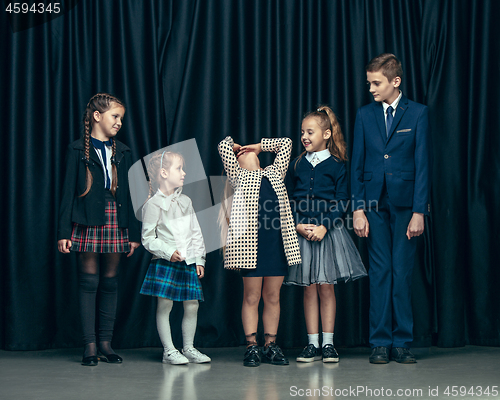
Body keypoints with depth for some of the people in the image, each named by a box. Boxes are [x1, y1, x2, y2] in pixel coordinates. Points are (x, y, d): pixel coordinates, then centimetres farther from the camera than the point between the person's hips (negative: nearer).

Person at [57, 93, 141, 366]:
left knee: (110, 283, 6)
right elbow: (68, 192, -1)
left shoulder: (122, 152, 12)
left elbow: (129, 193, 12)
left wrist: (134, 233, 8)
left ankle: (106, 343, 13)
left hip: (116, 221, 4)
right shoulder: (78, 150, 2)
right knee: (88, 282, -1)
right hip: (88, 222, -3)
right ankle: (90, 346, 3)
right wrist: (63, 232, -7)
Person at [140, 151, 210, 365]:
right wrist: (168, 252, -16)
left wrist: (199, 260, 10)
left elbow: (196, 233, 15)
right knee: (164, 305, -3)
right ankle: (169, 351, 5)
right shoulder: (154, 204, -6)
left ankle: (189, 348, 17)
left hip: (188, 263, 5)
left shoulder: (185, 201, 12)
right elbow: (148, 238, -6)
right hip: (165, 263, -5)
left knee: (192, 305, 5)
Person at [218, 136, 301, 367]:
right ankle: (251, 347, 4)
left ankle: (271, 346, 11)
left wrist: (258, 146, 30)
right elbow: (224, 146, 7)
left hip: (278, 242, 3)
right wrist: (235, 147, 28)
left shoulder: (275, 173, 23)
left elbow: (286, 144, 26)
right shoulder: (238, 176, 12)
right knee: (251, 297, -1)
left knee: (273, 297, 5)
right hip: (250, 243, -3)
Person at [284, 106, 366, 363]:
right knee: (309, 289, 4)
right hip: (301, 231, 2)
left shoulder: (336, 165, -1)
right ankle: (313, 344, 8)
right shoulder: (296, 165, 7)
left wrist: (324, 226, -15)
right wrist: (298, 226, -7)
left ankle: (328, 344, 7)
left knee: (326, 287, 0)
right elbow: (287, 201, 8)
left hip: (327, 232, -2)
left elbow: (341, 202, -4)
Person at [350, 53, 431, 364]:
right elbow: (357, 166, 8)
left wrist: (419, 211, -9)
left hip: (405, 204, -2)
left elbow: (422, 164, -3)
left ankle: (402, 342, 9)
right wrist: (358, 209, 0)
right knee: (380, 273, 2)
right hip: (375, 204, 2)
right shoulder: (365, 115, 9)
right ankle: (380, 343, 8)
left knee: (403, 273, 0)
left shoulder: (418, 113, 1)